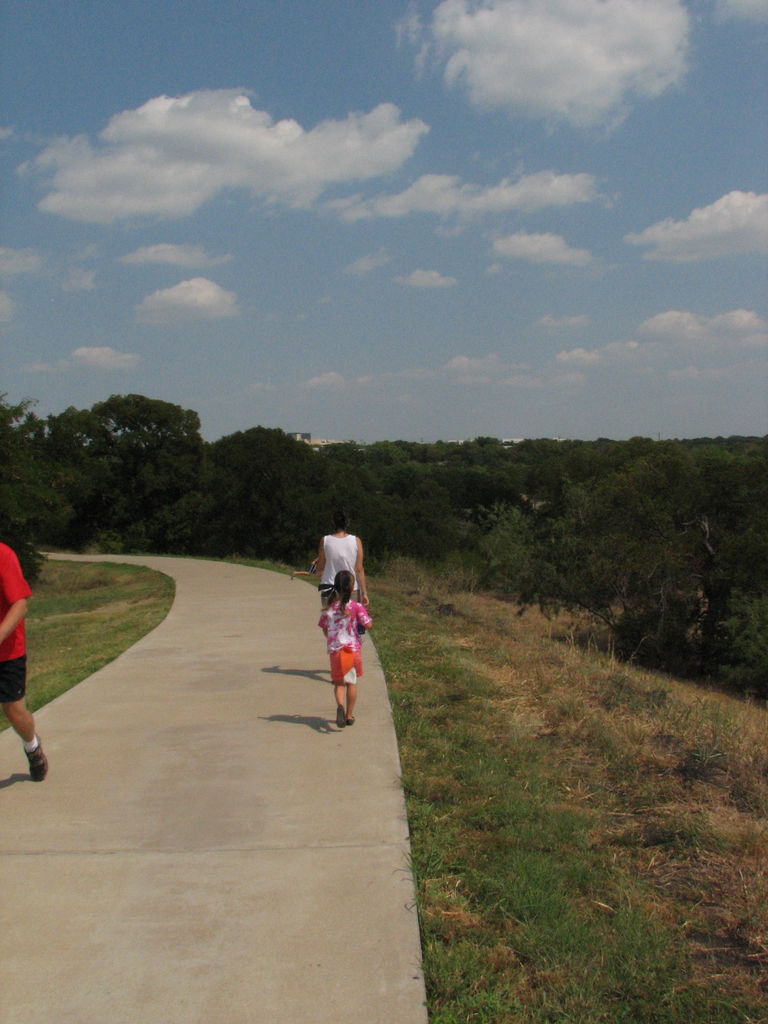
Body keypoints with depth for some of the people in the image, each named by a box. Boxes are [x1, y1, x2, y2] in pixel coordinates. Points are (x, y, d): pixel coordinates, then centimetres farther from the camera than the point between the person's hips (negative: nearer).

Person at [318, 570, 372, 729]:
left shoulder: (328, 608, -2)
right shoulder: (356, 607, -11)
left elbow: (325, 630, 7)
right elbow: (368, 625, -11)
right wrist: (369, 618, 11)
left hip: (335, 650, 2)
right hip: (353, 649, -1)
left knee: (338, 683, 12)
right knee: (351, 682, 13)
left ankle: (340, 706, -16)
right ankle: (349, 715, 17)